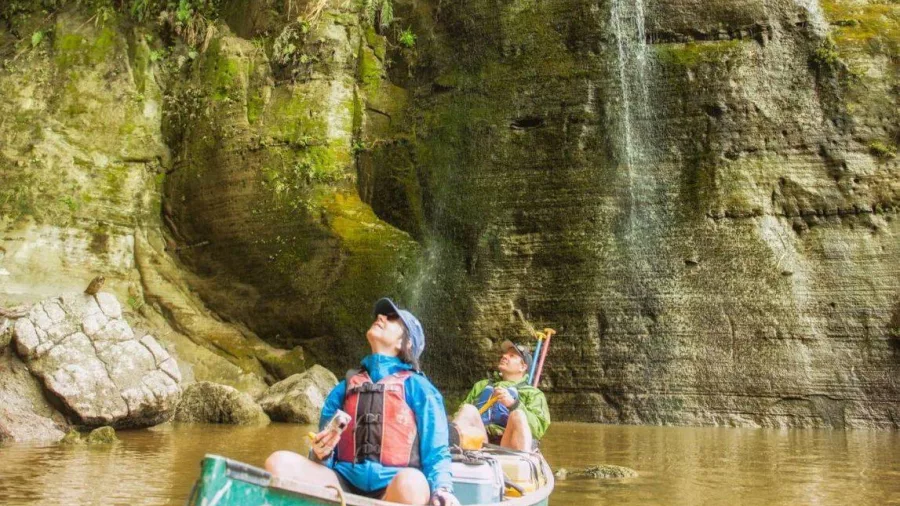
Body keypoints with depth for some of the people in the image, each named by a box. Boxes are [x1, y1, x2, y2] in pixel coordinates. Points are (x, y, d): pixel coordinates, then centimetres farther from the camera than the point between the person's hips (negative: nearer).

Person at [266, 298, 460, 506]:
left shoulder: (418, 388, 11)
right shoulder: (344, 388, 20)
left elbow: (436, 454, 6)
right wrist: (320, 454, -3)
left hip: (394, 489, -3)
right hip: (346, 485, 3)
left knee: (411, 482, -39)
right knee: (279, 462, -22)